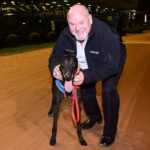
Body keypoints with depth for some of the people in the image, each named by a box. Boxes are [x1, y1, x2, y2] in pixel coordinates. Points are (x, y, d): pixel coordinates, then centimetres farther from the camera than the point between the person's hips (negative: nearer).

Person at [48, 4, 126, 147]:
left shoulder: (105, 32, -41)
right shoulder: (66, 34, -26)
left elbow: (111, 65, -44)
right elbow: (55, 56, -18)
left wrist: (87, 76, -57)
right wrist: (55, 67, -43)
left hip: (112, 63, -5)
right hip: (89, 65, 6)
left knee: (108, 90, -20)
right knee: (85, 87, 6)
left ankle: (110, 132, -2)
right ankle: (95, 117, 35)